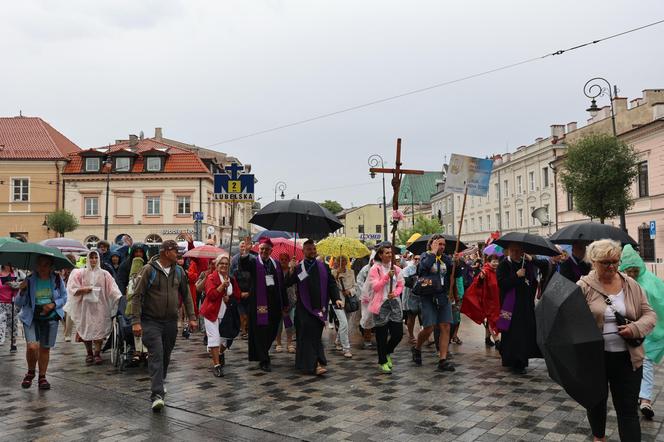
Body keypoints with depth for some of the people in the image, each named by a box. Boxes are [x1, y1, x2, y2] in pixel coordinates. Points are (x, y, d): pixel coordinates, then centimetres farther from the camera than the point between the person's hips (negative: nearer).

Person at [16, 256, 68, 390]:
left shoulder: (57, 280, -2)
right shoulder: (30, 280, -5)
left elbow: (64, 297, 8)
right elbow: (19, 304, -1)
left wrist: (53, 304, -11)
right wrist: (22, 291, -20)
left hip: (50, 317, 1)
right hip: (31, 318, -1)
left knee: (45, 348, 6)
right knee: (32, 346, -16)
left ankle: (42, 377, 22)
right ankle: (30, 372, 13)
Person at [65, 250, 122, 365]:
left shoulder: (104, 274, 5)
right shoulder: (81, 273, 6)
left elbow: (113, 289, -1)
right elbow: (72, 289, 3)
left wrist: (120, 298, -15)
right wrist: (83, 289, -15)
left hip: (100, 305, -1)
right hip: (86, 305, 1)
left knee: (99, 329, -4)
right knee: (86, 329, 3)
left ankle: (97, 354, 5)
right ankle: (89, 353, 18)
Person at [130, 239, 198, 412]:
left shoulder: (179, 271, 5)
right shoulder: (148, 270, -10)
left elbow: (186, 295, 12)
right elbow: (137, 296, -10)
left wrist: (192, 317, 6)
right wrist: (136, 321, -17)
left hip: (171, 321, 5)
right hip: (151, 321, -5)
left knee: (166, 356, 14)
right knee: (156, 355, -12)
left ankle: (159, 383, 36)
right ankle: (157, 395, -13)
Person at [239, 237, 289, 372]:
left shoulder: (276, 264, 12)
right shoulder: (253, 262, -1)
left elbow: (282, 285, 13)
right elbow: (243, 266, -25)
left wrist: (285, 304, 11)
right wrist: (246, 252, -42)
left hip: (274, 304, 5)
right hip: (258, 304, -4)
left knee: (272, 332, 13)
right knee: (260, 333, -1)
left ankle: (262, 355, 34)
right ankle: (264, 361, 10)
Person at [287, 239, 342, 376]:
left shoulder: (323, 267, 6)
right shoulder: (298, 267, -1)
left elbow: (331, 284, 4)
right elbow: (287, 284, -7)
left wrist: (336, 298, -10)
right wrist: (291, 270, -22)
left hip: (319, 307, 3)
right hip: (304, 308, -3)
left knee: (316, 335, 10)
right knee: (308, 335, -8)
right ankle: (315, 364, -7)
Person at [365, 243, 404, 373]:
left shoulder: (396, 268, 8)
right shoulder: (375, 269, -6)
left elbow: (400, 285, 12)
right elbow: (376, 287, -12)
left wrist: (395, 293, -8)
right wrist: (387, 276, -22)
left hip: (394, 303, 4)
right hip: (381, 304, -4)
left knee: (398, 333, 2)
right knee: (382, 335, 3)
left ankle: (387, 353, 30)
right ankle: (382, 362, 18)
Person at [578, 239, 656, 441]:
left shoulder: (631, 285, 3)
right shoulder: (584, 287, -7)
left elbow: (649, 314, 5)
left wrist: (636, 328, -14)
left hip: (627, 358, 1)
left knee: (628, 409, 3)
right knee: (597, 401, 18)